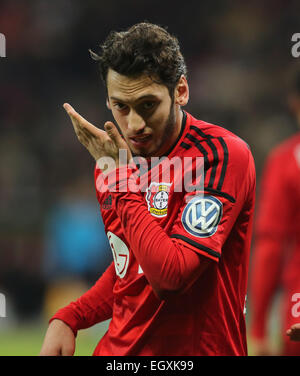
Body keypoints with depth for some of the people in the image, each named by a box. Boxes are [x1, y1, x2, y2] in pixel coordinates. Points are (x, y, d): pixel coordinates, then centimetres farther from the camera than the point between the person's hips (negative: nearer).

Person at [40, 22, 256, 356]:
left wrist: (120, 180, -21)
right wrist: (68, 319, 3)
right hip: (118, 348, 6)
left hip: (195, 348, -6)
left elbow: (170, 276, -25)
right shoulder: (117, 158, 4)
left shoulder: (222, 154, -17)